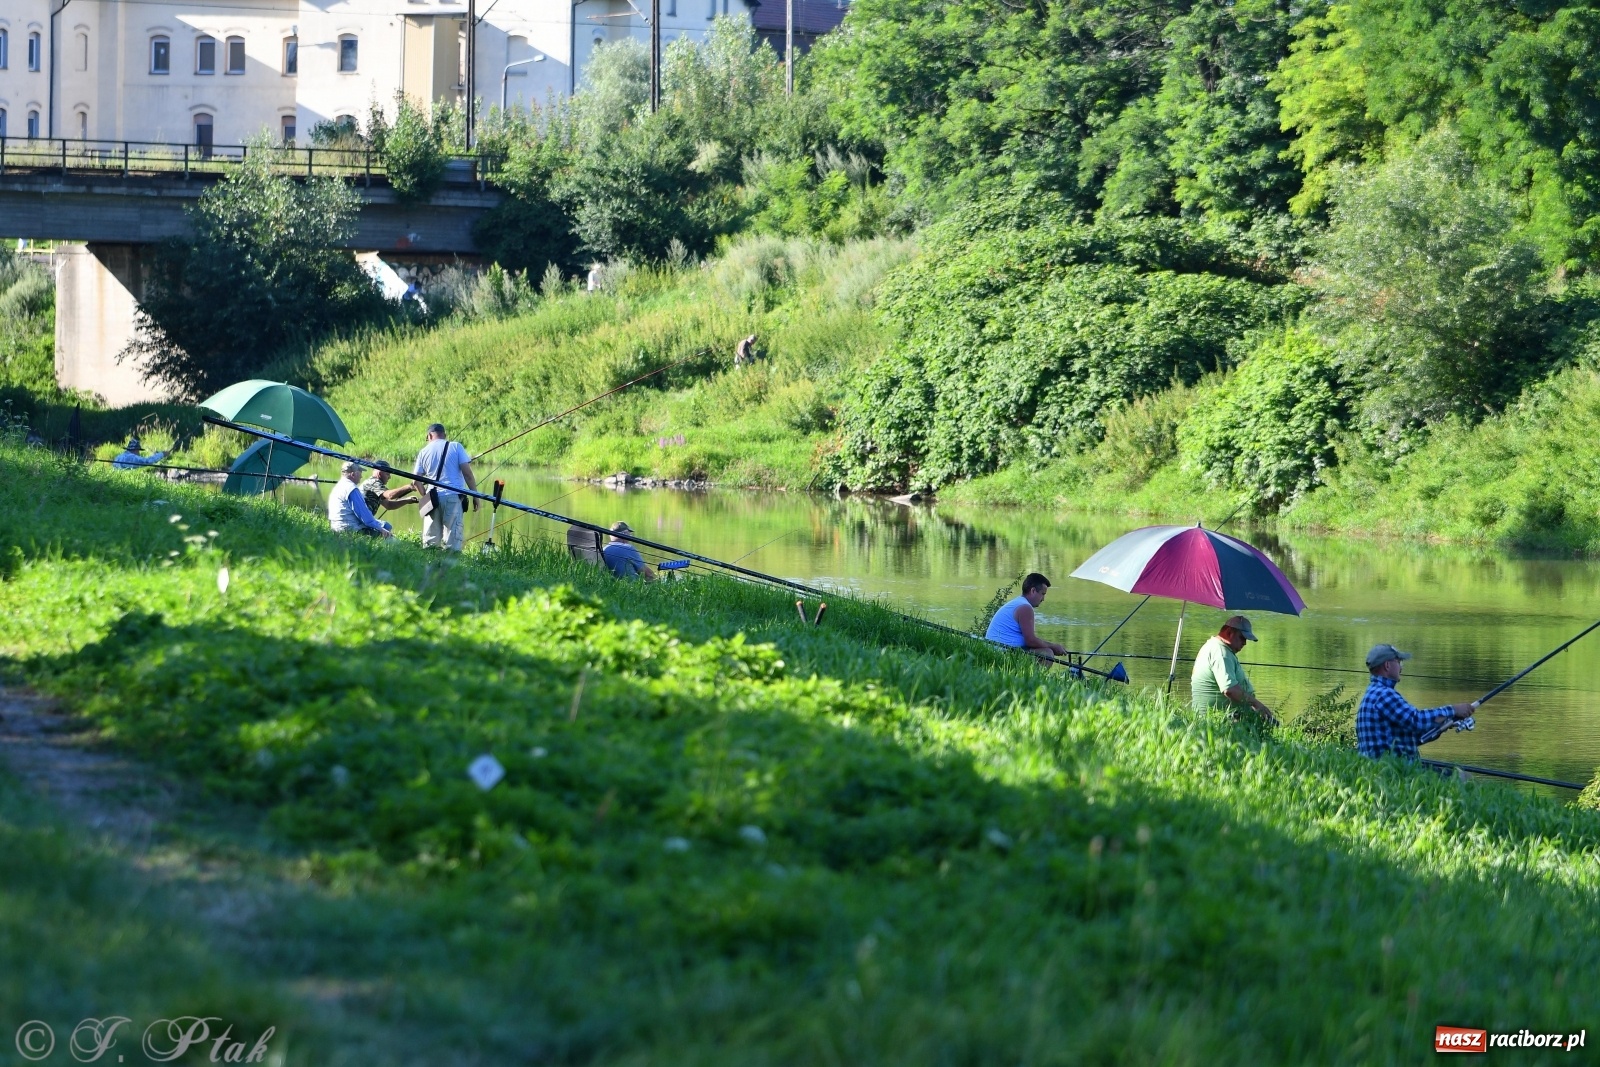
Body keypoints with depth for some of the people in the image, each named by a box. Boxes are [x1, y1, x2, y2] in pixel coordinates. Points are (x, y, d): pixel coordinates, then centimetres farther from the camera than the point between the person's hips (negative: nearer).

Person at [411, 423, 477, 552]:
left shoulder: (424, 452, 11)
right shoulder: (455, 447, 5)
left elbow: (417, 482, 11)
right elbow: (467, 472, -3)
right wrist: (475, 495, 3)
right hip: (454, 497, -2)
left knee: (430, 540, 6)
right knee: (452, 539, -5)